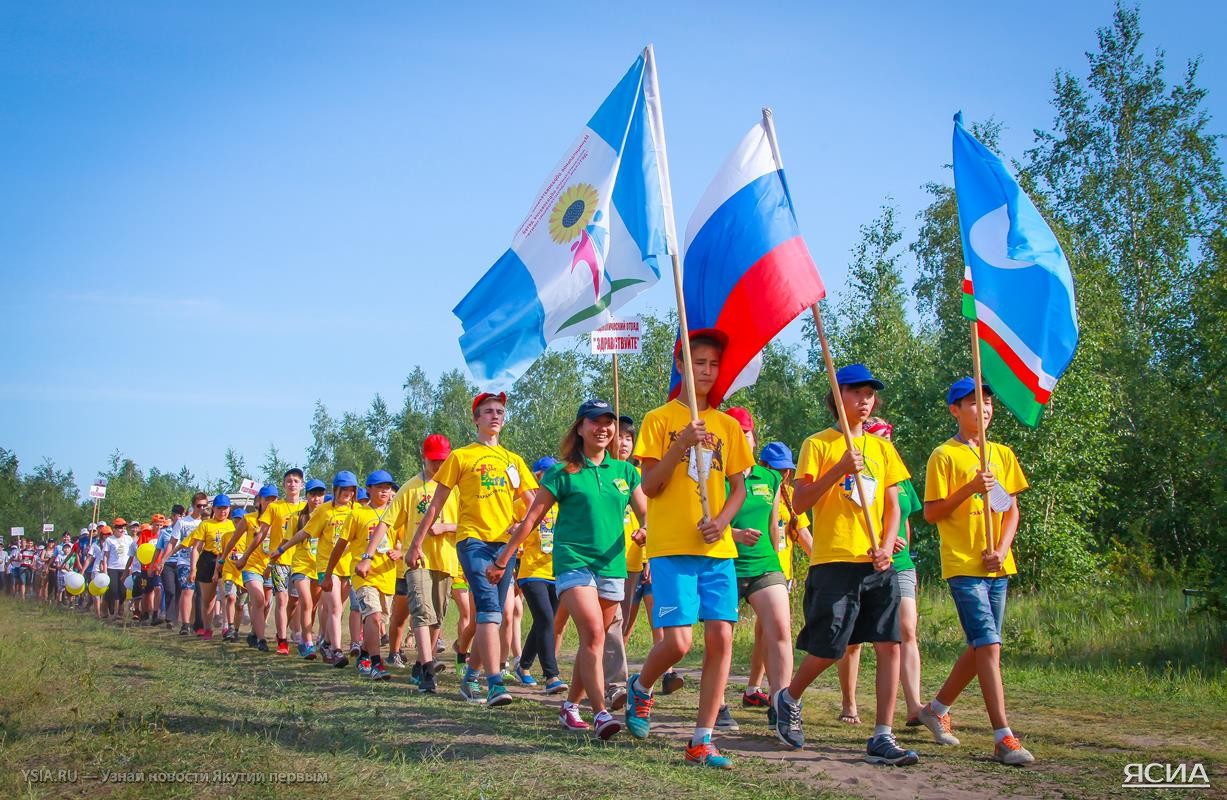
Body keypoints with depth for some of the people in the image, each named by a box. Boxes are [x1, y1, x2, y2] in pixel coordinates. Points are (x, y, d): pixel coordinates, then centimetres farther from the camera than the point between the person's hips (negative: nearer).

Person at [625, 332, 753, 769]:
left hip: (718, 548, 4)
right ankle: (640, 687, 21)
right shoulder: (660, 419, 3)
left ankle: (702, 741, 1)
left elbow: (739, 487, 14)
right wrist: (681, 445, -17)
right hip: (671, 547, -4)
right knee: (677, 641, -13)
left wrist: (722, 521, -5)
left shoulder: (728, 425, 13)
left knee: (721, 637, -5)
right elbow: (649, 486, -4)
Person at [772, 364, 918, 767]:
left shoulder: (882, 447, 15)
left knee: (889, 644, -5)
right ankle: (788, 699, 27)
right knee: (829, 648, -2)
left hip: (877, 565, 4)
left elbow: (892, 506, 14)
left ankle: (882, 737, -1)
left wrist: (887, 546, -3)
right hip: (834, 563, -4)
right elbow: (800, 503, -6)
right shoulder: (818, 444, 1)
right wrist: (838, 470, -17)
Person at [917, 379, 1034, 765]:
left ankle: (937, 708, 31)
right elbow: (931, 513, -6)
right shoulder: (944, 456, -4)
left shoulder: (1003, 454, 13)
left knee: (981, 647, 12)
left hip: (996, 566, 6)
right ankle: (1004, 737, -13)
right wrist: (970, 489, -18)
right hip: (962, 565, -6)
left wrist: (1002, 550, -4)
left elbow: (1012, 510, 12)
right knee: (989, 645, -13)